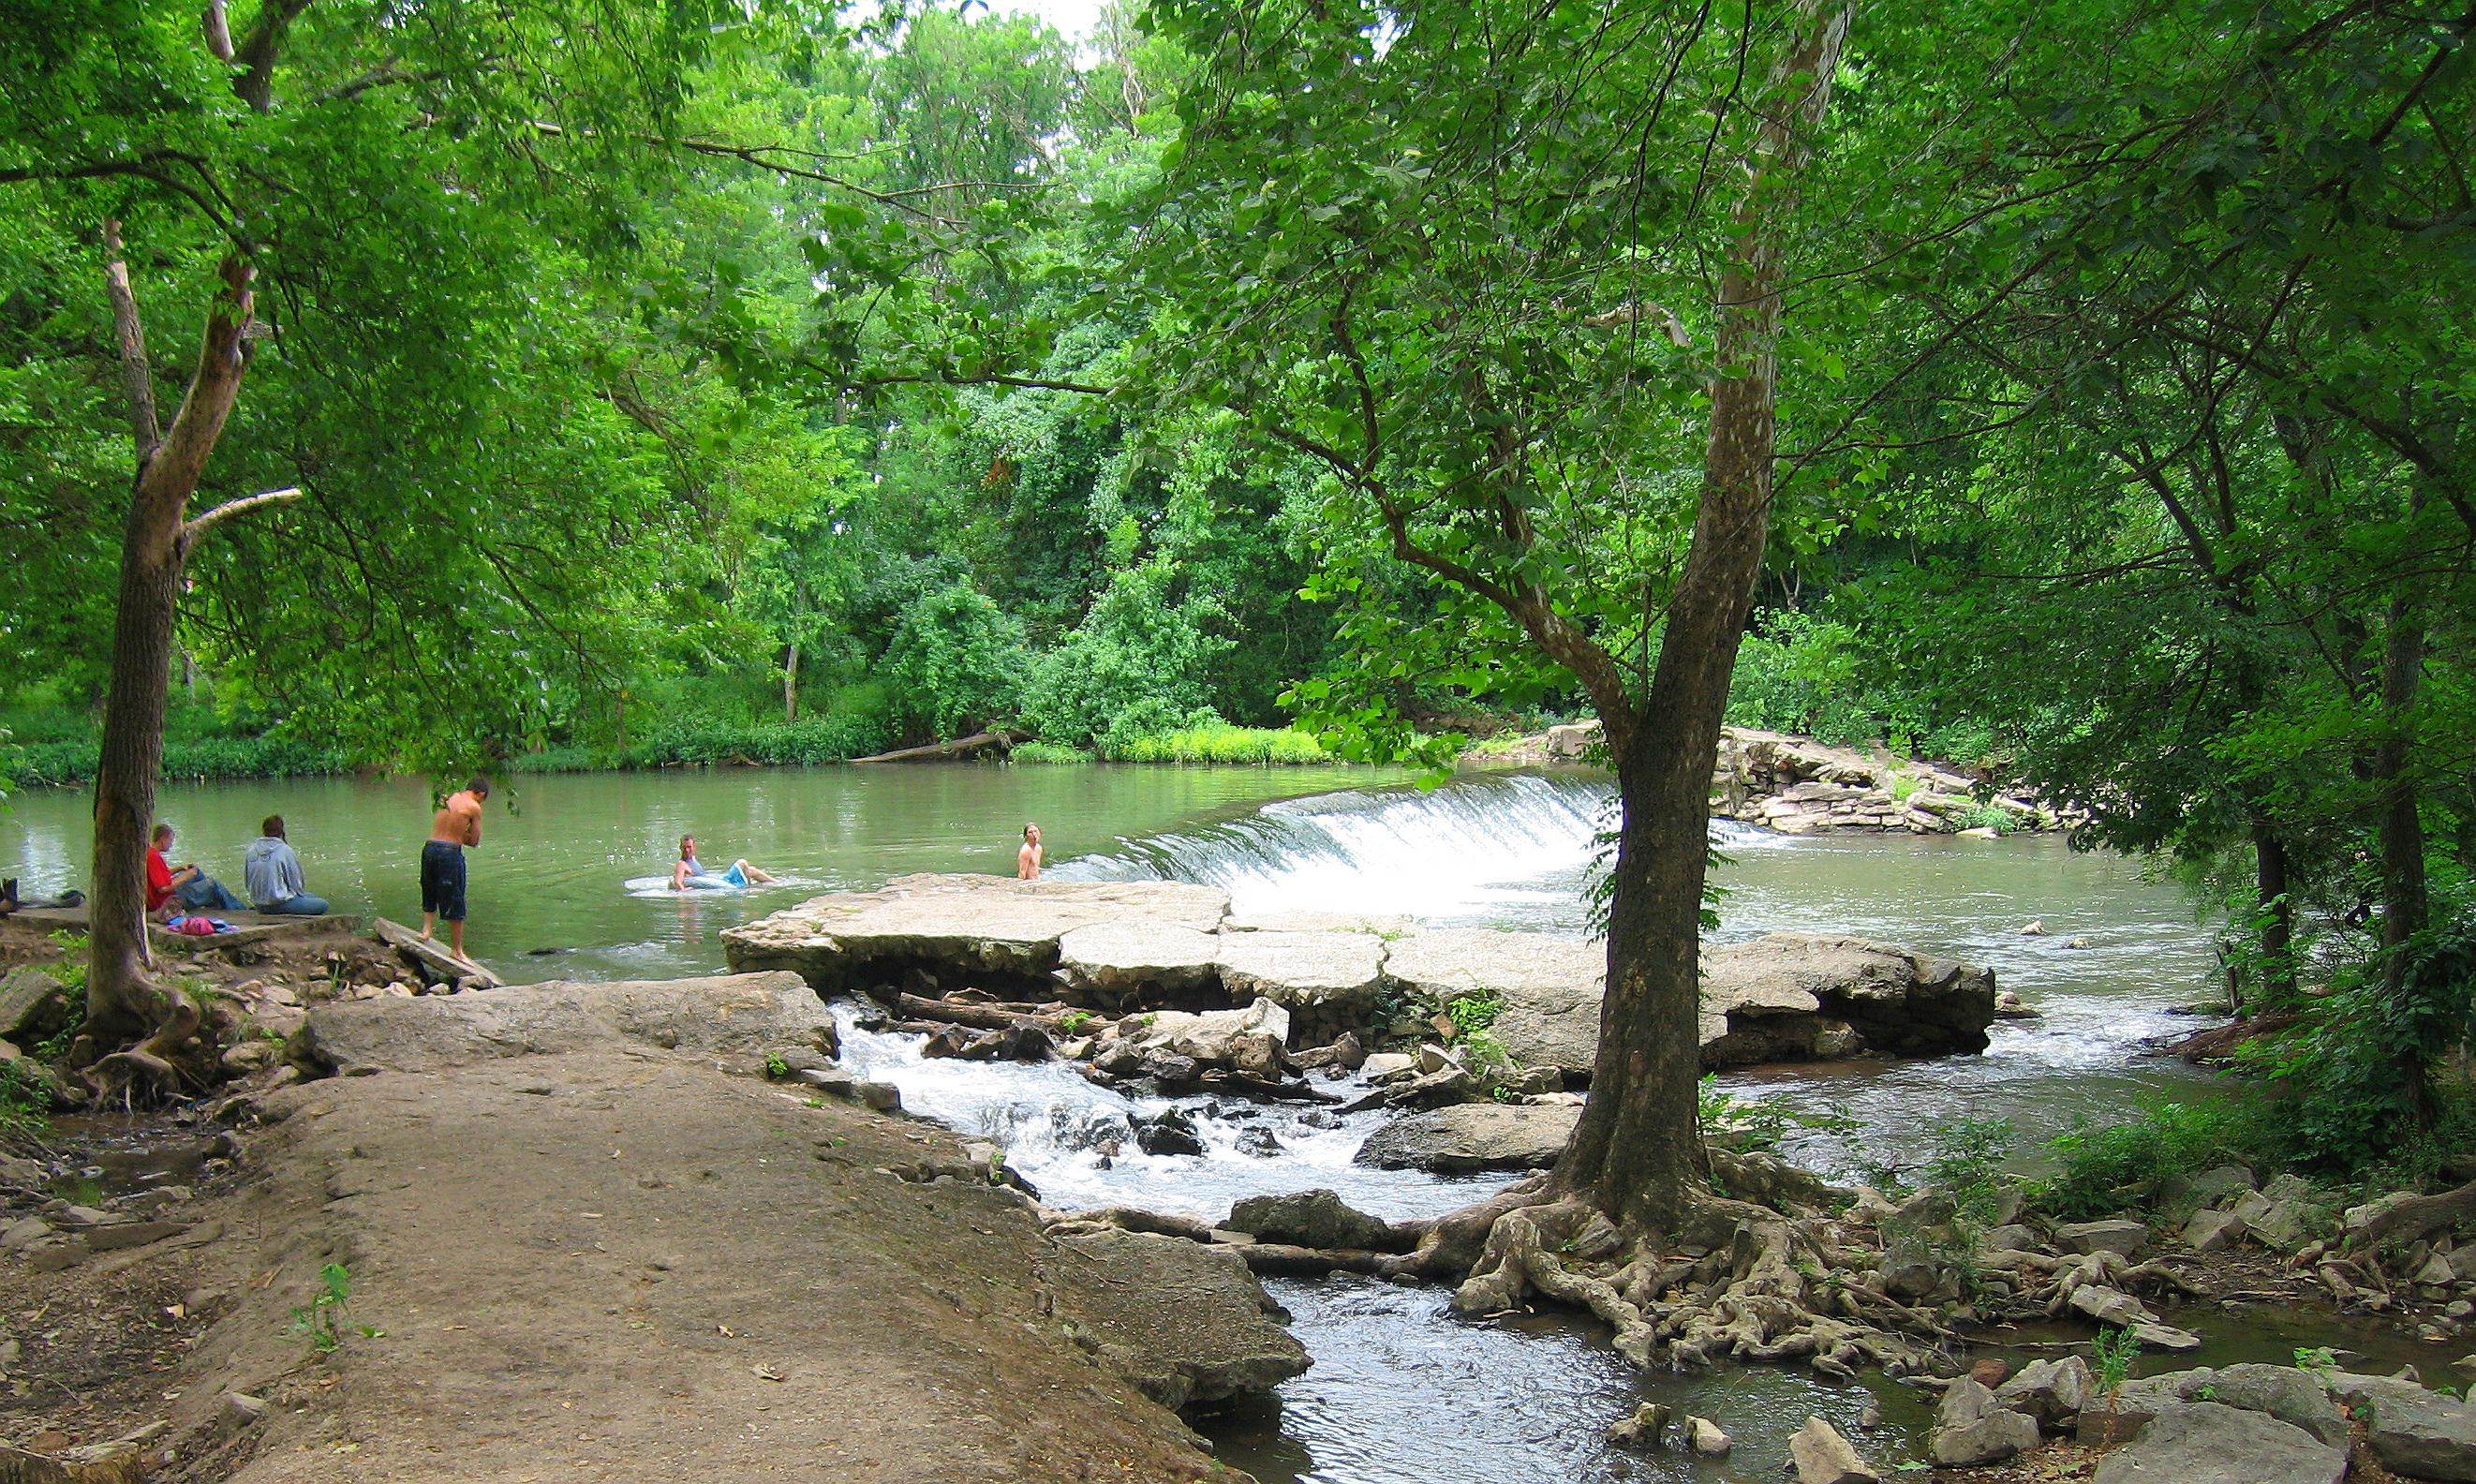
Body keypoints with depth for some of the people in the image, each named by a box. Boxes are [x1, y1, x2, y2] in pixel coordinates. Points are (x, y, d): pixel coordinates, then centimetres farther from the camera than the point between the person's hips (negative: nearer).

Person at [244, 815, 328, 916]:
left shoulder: (251, 850, 1)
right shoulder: (284, 850, -15)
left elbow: (246, 882, 8)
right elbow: (295, 881, -7)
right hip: (280, 905, -7)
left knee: (310, 896, 26)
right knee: (323, 905, 7)